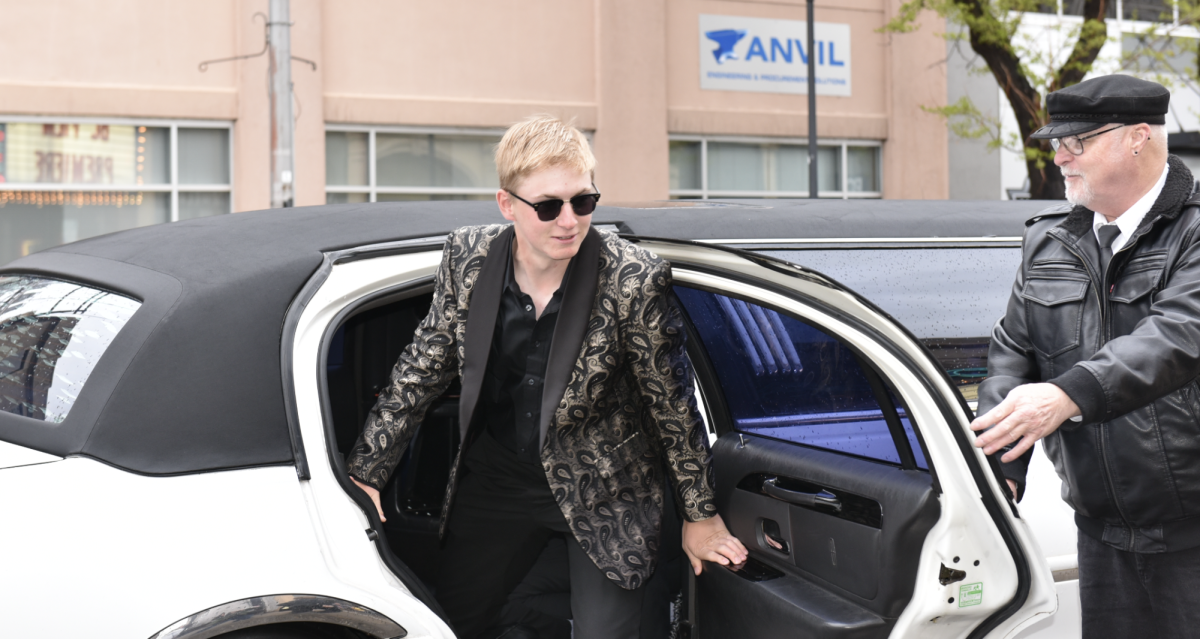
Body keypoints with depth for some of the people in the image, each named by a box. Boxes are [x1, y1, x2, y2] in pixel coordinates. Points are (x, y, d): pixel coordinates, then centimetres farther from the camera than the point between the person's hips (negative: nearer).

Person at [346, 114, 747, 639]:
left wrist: (699, 514, -3)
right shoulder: (467, 259, -12)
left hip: (603, 493, -3)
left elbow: (672, 400, -10)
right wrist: (365, 473, 0)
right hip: (496, 480, 4)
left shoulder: (634, 280, -21)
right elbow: (421, 370, 0)